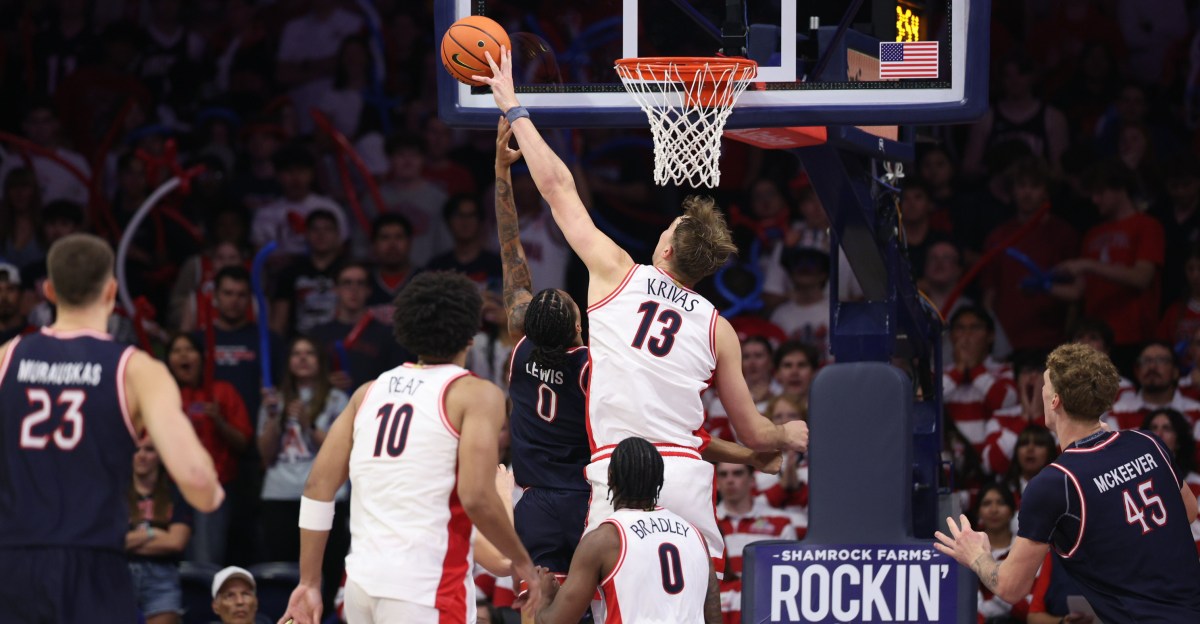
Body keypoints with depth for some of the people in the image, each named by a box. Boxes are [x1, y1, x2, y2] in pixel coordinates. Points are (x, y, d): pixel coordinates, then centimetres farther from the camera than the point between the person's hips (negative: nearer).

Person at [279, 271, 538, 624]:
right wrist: (521, 561, 2)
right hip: (425, 590, -7)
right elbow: (477, 498, -14)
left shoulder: (370, 393, 15)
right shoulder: (476, 395, -3)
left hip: (362, 582, 7)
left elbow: (318, 487, 11)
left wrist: (310, 583, 13)